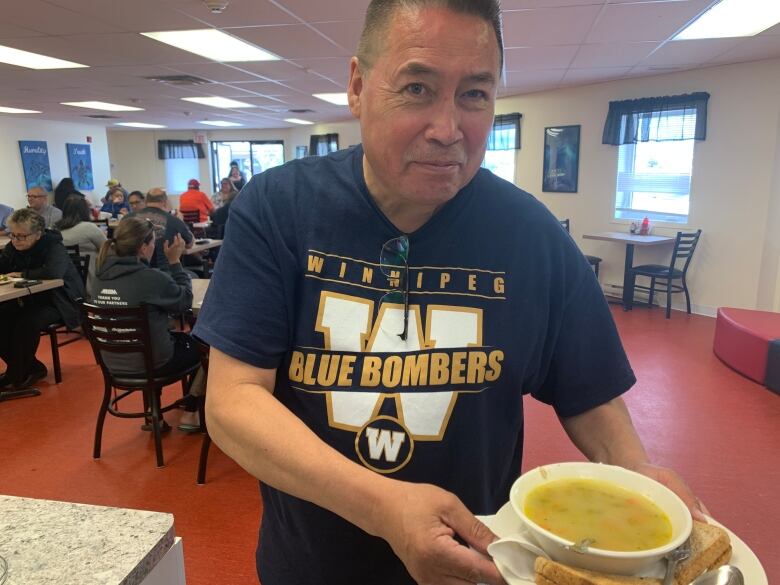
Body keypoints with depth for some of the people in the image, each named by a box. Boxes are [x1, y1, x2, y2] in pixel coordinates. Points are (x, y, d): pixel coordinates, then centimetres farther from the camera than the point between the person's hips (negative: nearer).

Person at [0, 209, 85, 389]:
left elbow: (54, 272, -38)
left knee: (27, 323, -30)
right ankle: (30, 367, 0)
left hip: (57, 301, -7)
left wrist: (22, 274, -26)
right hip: (28, 299, 8)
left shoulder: (53, 246, -19)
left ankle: (19, 372, -5)